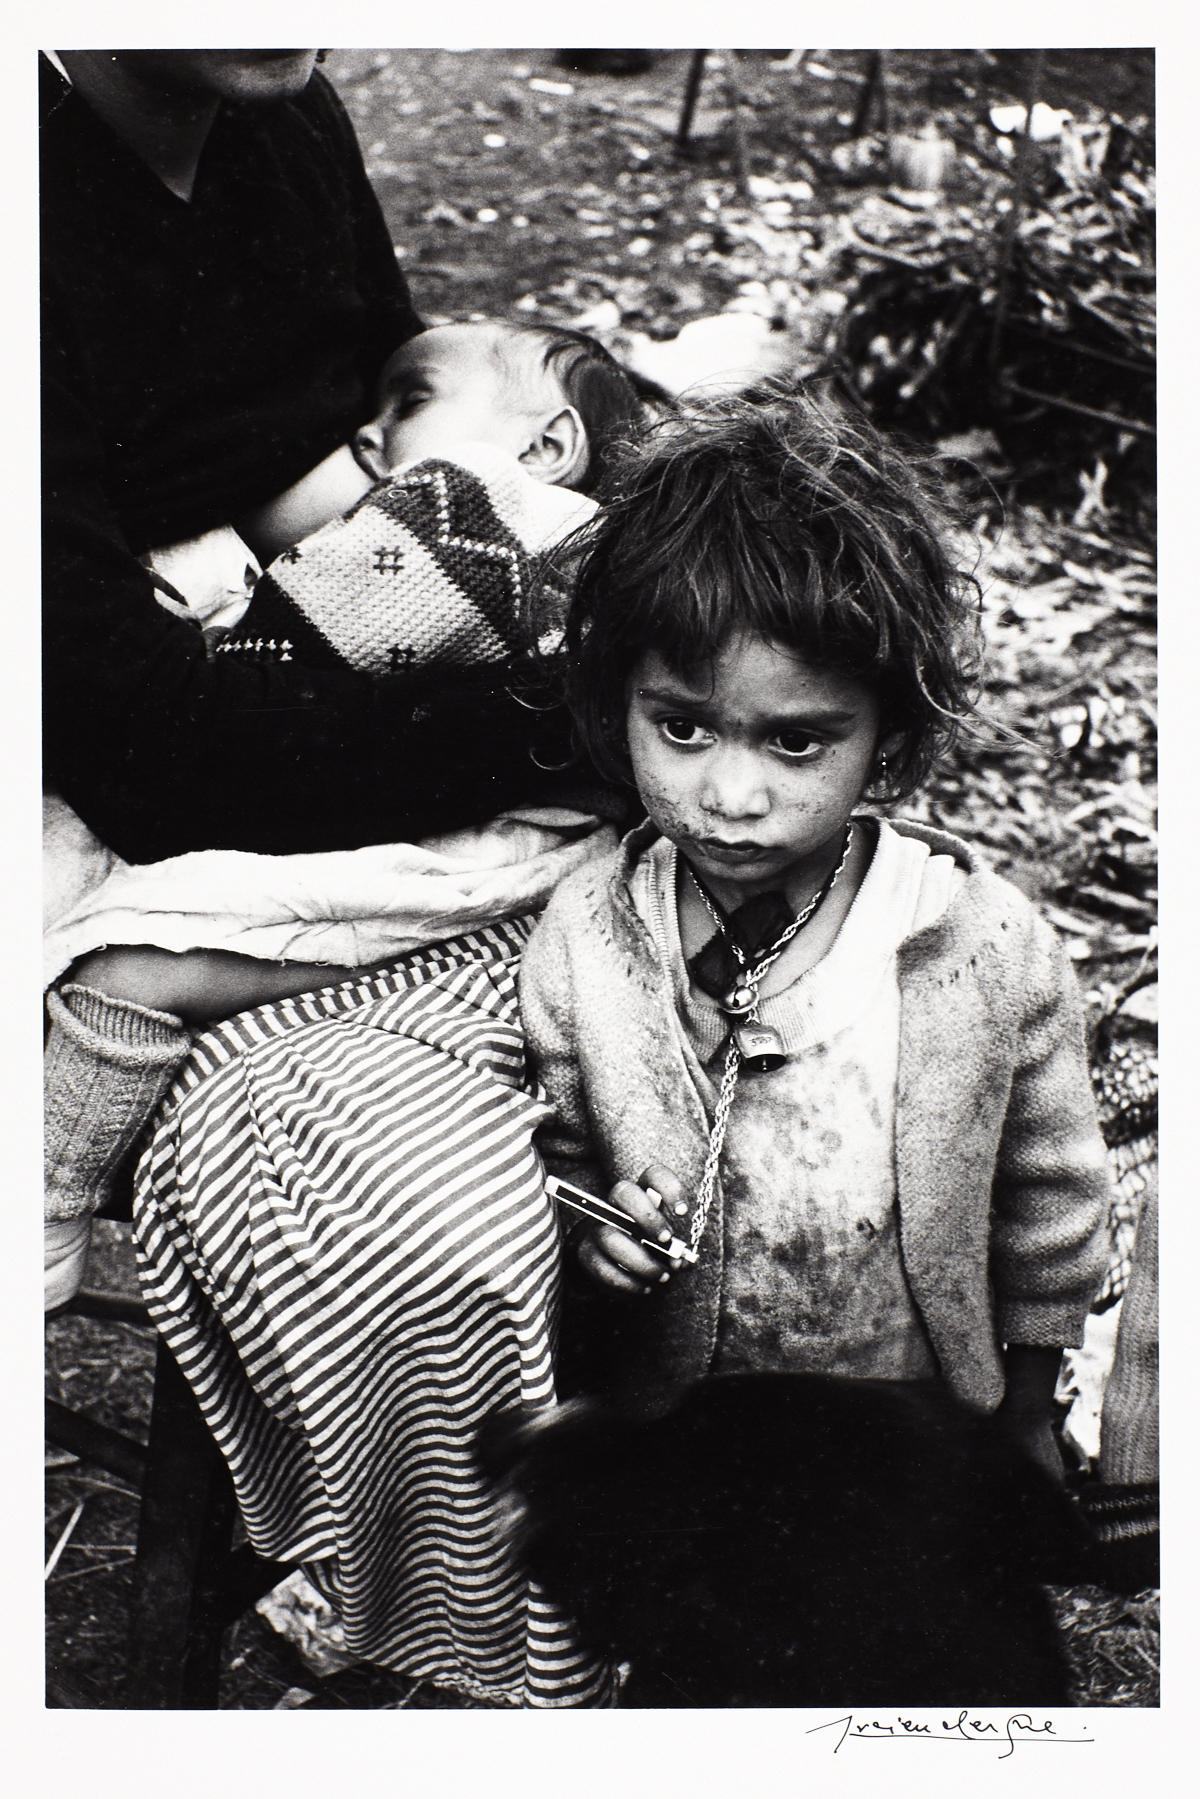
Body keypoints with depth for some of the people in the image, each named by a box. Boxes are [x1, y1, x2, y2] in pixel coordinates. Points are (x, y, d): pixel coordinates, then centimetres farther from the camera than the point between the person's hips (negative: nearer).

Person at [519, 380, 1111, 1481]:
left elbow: (1051, 1211, -3)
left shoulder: (990, 951, -19)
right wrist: (593, 1225, -18)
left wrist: (1022, 1422, 7)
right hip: (656, 1435, 1)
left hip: (912, 1447, 0)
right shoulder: (583, 936, -15)